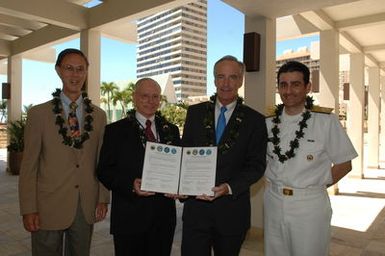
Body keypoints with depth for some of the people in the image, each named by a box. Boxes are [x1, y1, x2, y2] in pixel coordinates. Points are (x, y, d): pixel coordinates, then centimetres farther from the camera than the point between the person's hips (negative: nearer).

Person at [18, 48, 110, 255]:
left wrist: (103, 199, 4)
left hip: (86, 207, 3)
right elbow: (29, 165, -4)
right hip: (49, 207, -2)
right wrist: (28, 209, -6)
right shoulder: (38, 114, -4)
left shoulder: (98, 115, 4)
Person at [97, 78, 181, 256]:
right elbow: (104, 170, -4)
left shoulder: (171, 130, 10)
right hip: (129, 216, -3)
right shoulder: (115, 131, 0)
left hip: (164, 216, 3)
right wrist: (130, 184, -20)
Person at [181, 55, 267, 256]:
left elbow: (257, 165, -3)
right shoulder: (195, 113, 5)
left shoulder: (255, 120, -1)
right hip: (196, 205, 1)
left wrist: (229, 187, -18)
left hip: (232, 209, 0)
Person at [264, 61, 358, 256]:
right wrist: (274, 183, 3)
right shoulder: (269, 122, 1)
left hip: (309, 205, -3)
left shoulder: (326, 121, -10)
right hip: (274, 201, 4)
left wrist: (315, 186, -5)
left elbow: (344, 164, -3)